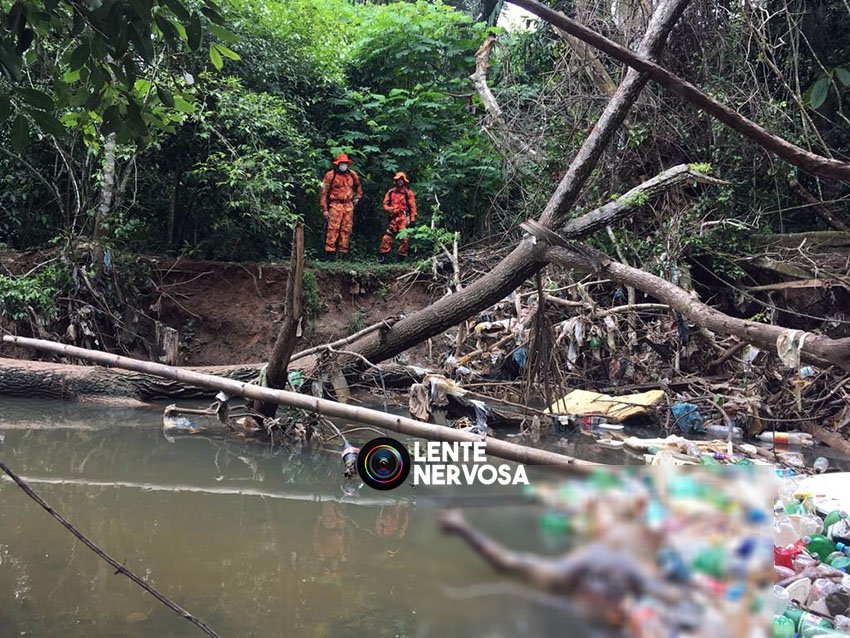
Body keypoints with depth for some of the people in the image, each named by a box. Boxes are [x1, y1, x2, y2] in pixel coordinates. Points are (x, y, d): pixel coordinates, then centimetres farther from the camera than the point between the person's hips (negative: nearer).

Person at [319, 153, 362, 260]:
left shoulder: (352, 175, 11)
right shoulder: (330, 175, -4)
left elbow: (358, 186, 33)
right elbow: (323, 192, -4)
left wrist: (357, 197, 22)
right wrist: (324, 209, -8)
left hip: (349, 206, 5)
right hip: (335, 205, -5)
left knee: (346, 230, 3)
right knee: (333, 229, -12)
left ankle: (343, 253, 7)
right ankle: (329, 253, -12)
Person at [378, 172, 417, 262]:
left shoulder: (408, 192, 1)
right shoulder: (391, 192, 8)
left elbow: (412, 206, 0)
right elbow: (385, 203, 14)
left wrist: (413, 218, -5)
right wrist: (388, 208, -9)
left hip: (404, 218, -2)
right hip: (393, 218, 2)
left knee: (404, 237, -3)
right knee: (387, 236, -4)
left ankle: (402, 255, 8)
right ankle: (382, 255, 0)